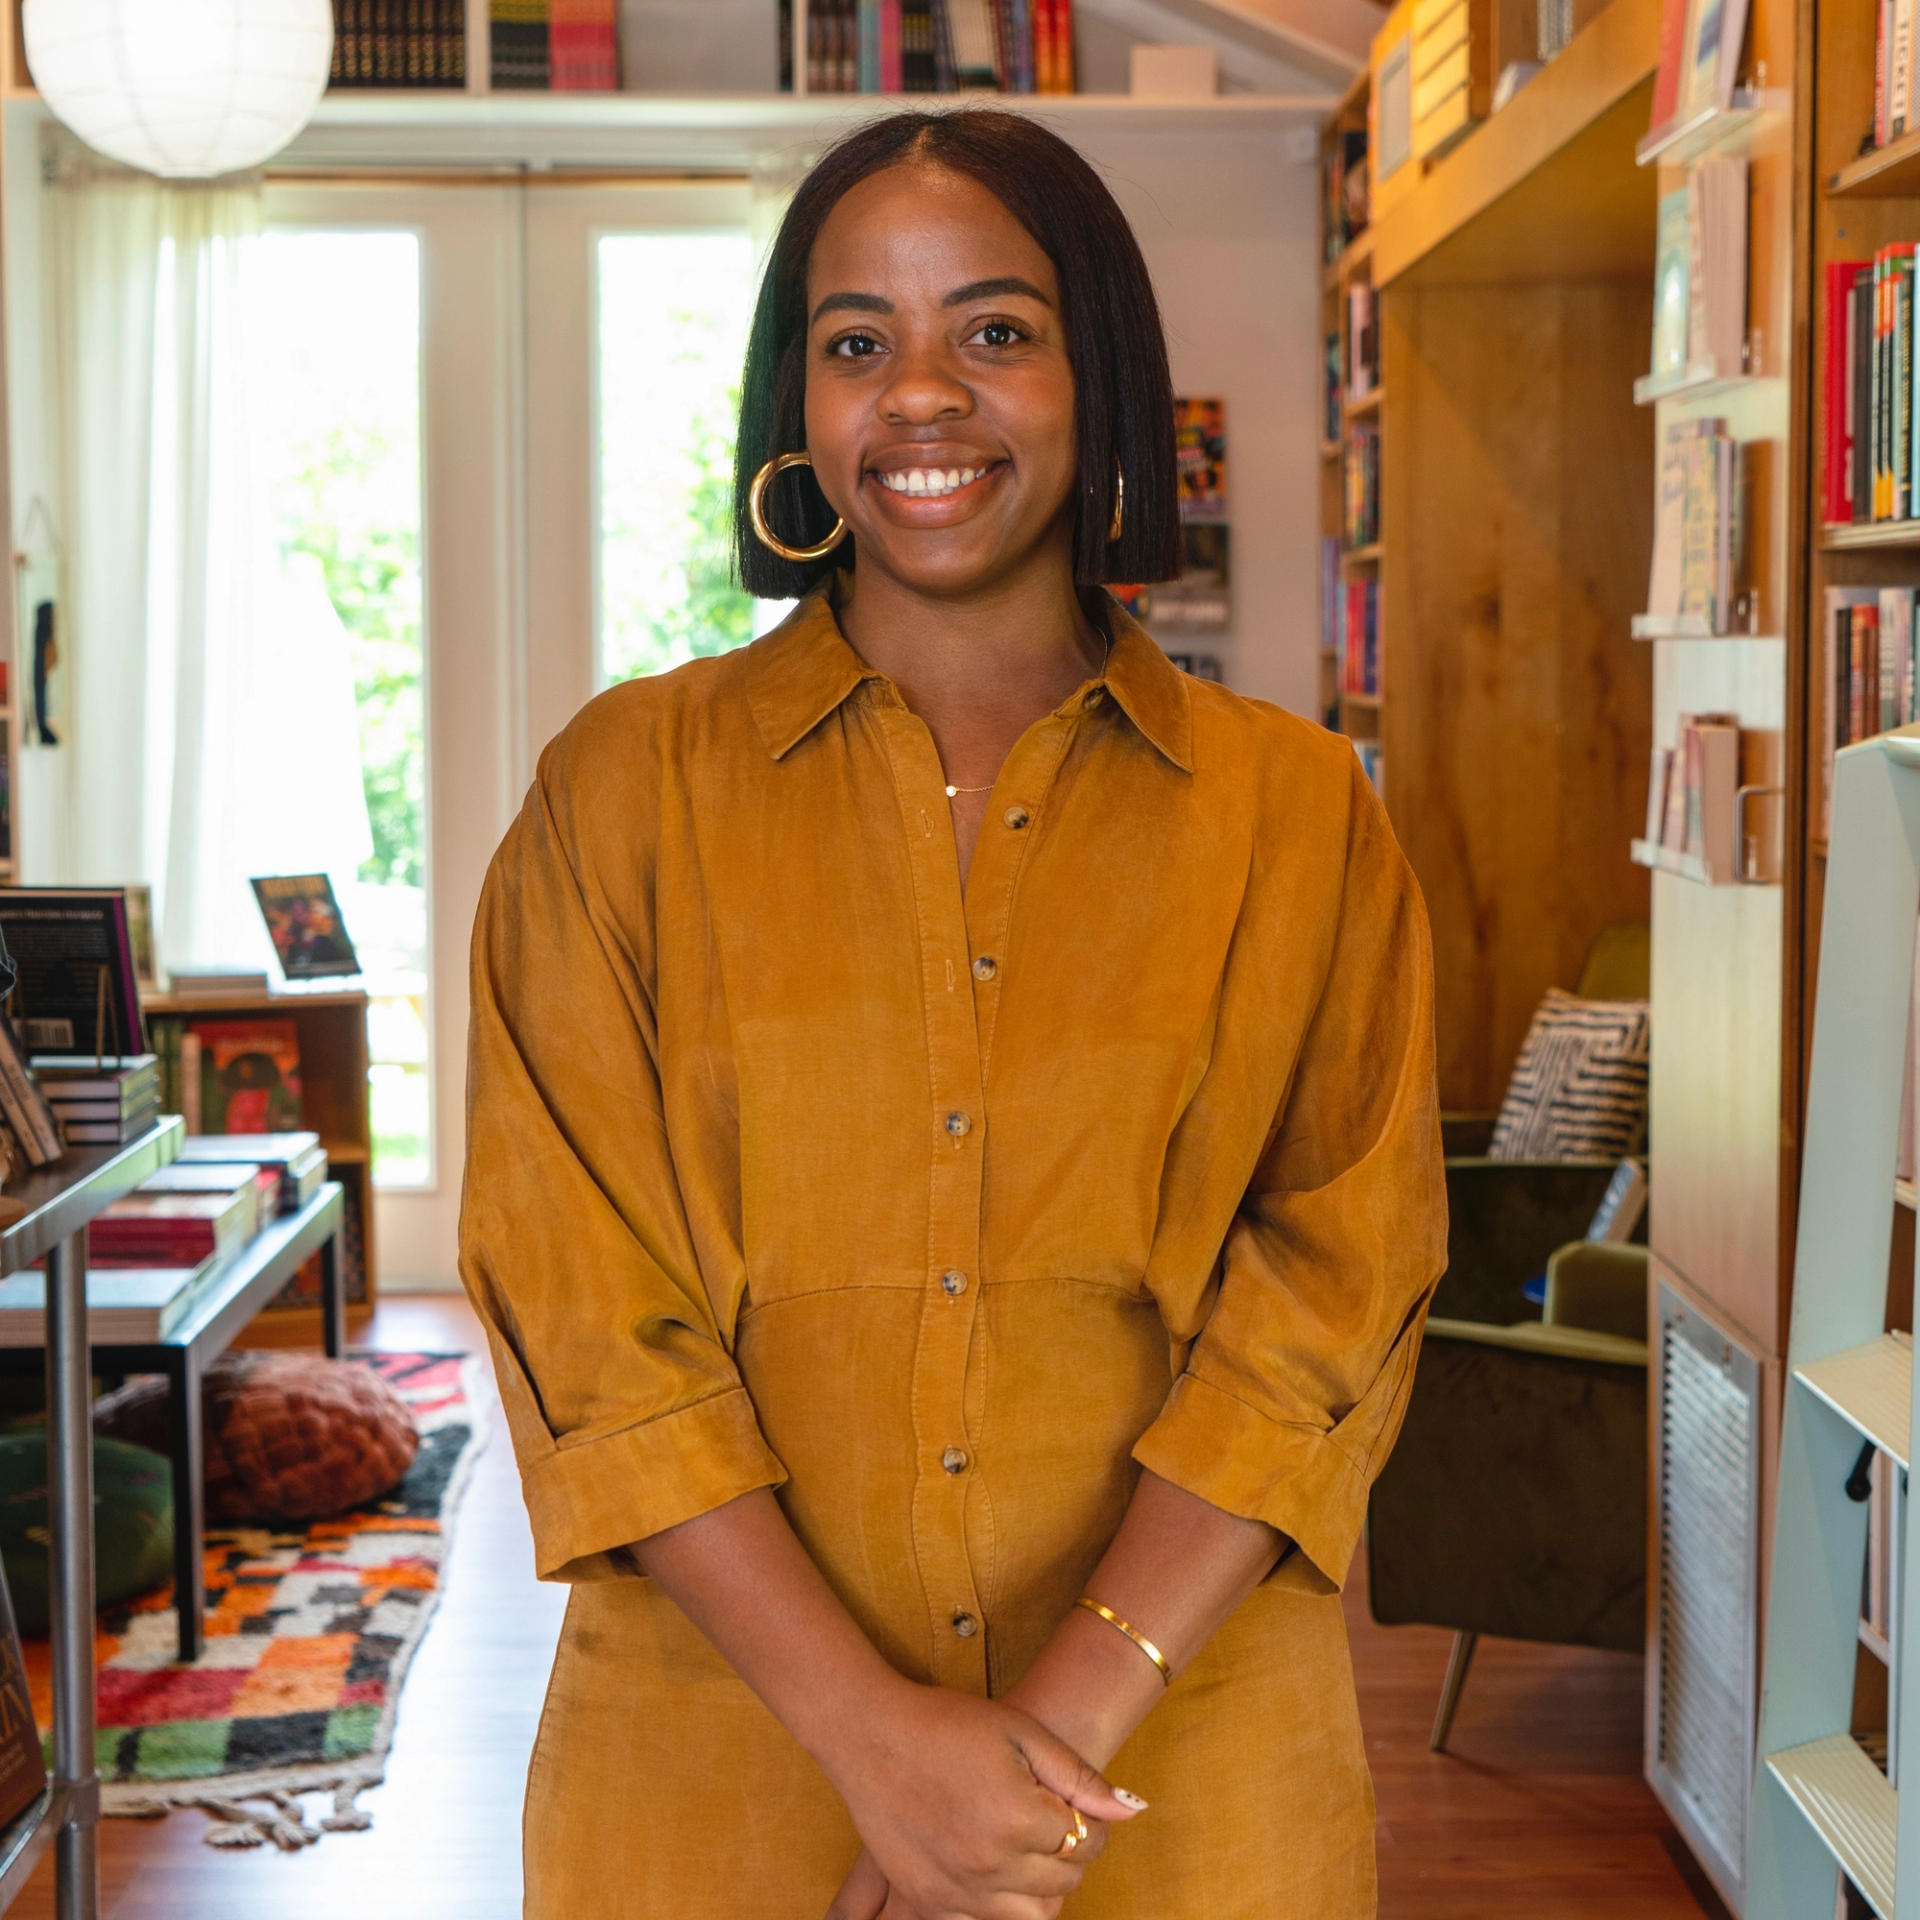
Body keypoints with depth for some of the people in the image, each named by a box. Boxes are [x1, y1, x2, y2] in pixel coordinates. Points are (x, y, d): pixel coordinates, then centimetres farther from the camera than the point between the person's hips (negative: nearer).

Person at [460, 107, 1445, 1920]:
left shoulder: (1298, 814, 1)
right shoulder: (624, 787, -1)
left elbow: (1333, 1297, -6)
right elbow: (585, 1312, -7)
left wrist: (1067, 1720, -16)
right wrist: (875, 1732, -15)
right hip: (720, 1763, 0)